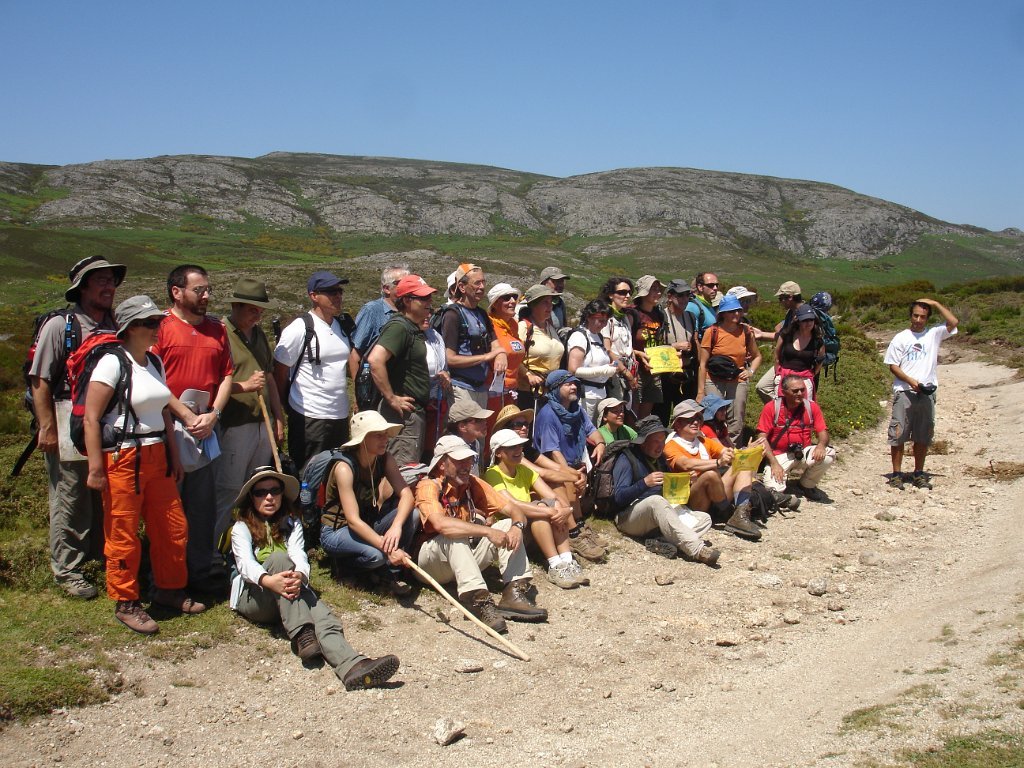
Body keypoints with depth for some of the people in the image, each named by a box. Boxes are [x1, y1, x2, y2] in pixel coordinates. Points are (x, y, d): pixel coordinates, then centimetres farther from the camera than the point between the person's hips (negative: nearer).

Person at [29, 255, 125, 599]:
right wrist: (47, 428, -13)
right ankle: (67, 570, 14)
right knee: (70, 503, 2)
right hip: (69, 432, -5)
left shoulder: (116, 327, 9)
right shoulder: (59, 326, -8)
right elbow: (40, 380, -9)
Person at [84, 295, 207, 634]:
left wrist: (173, 455, 16)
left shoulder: (155, 362, 11)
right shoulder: (112, 362, -12)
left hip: (156, 456, 8)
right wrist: (95, 468, -17)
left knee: (173, 528, 12)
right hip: (122, 458, -7)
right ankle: (125, 603, 16)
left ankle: (169, 590, 31)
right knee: (123, 535, 2)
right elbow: (91, 418, -15)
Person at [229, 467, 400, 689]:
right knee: (279, 558, -32)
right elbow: (245, 563, -13)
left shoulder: (291, 525, 17)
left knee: (320, 612, -32)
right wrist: (268, 580, -37)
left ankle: (352, 666, -62)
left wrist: (299, 576, -30)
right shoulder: (242, 528, 8)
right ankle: (302, 636, -45)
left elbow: (299, 556, -3)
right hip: (253, 598, -2)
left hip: (288, 594, 2)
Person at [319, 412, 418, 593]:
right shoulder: (344, 468, -26)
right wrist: (388, 549, -41)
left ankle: (394, 572, -5)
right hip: (335, 532, -6)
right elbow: (353, 520, -32)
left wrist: (396, 526, -40)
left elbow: (406, 493, -20)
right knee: (376, 554, -34)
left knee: (412, 515, -21)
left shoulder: (384, 459, -9)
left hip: (367, 525, 6)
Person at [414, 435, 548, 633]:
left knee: (508, 525, -9)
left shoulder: (473, 484, 0)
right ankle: (480, 602, -43)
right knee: (454, 538, -35)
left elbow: (513, 509, -2)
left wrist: (517, 526, -26)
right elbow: (441, 524, -37)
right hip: (431, 562, -6)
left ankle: (515, 593, -23)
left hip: (466, 556, 6)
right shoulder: (428, 487, -18)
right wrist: (488, 531, -39)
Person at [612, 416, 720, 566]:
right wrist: (645, 483, -31)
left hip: (658, 516, 8)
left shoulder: (659, 458, 18)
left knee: (704, 519, -8)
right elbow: (619, 497, -17)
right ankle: (697, 550, -45)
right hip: (630, 517, -8)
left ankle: (672, 544, -37)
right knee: (656, 501, -38)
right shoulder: (626, 459, -5)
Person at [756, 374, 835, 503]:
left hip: (804, 453, 3)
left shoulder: (811, 407, 1)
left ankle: (807, 486, 1)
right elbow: (762, 437, -10)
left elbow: (823, 432, 0)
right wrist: (774, 463, -20)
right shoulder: (771, 408, -8)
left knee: (829, 454, -26)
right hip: (779, 456, -3)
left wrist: (821, 445, -26)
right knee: (774, 488, -27)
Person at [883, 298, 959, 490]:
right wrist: (910, 381, -13)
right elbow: (893, 365, 1)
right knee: (898, 435, -3)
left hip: (927, 393, 2)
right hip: (904, 393, -2)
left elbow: (953, 322, -4)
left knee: (923, 436, 8)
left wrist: (935, 304, -1)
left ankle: (919, 474, 18)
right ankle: (896, 474, 5)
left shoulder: (934, 334, 10)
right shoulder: (901, 338, 4)